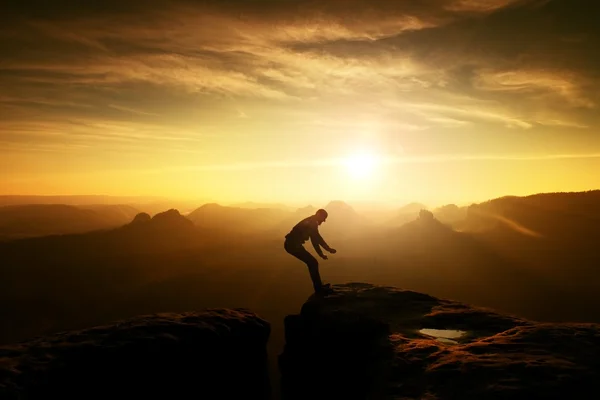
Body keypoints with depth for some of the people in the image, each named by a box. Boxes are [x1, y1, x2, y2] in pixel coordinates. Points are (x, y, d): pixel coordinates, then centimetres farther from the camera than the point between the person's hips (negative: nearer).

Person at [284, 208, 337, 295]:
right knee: (313, 263, -7)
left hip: (293, 244, 10)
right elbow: (317, 238, -15)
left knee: (312, 263, 16)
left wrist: (321, 254, 23)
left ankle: (319, 286, 23)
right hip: (293, 244, -10)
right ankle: (319, 289, -1)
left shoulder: (311, 223, 19)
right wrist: (328, 249, -9)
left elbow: (315, 240, 24)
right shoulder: (311, 222, -11)